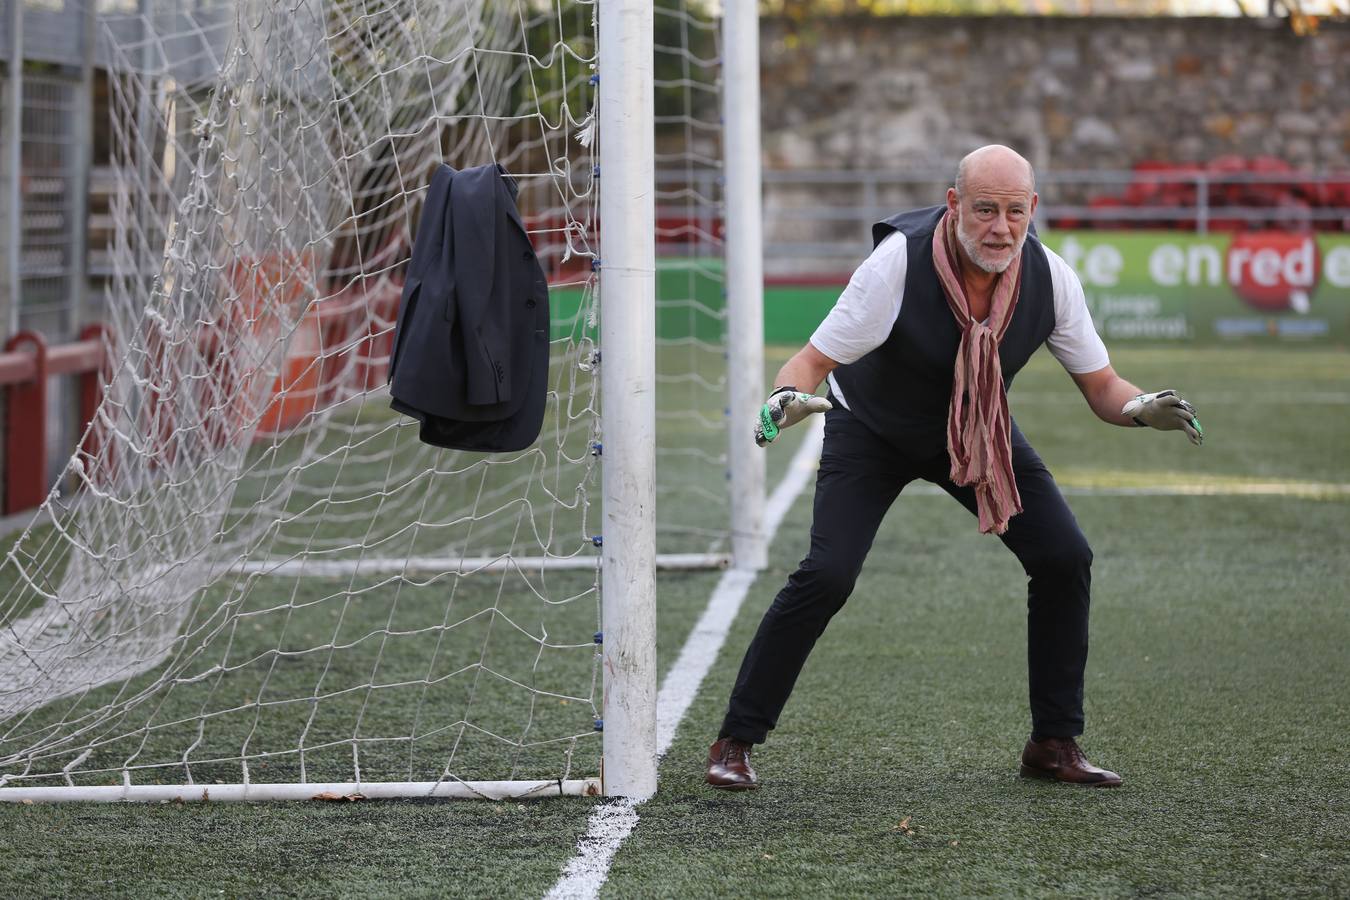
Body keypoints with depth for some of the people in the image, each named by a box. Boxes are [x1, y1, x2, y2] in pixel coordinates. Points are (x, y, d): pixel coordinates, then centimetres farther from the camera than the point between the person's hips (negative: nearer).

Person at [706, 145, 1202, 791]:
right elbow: (815, 358, -28)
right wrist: (788, 398, -50)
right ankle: (735, 742, -6)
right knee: (827, 575, -21)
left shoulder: (1049, 276, -21)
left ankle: (1054, 743, 7)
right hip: (871, 431, -4)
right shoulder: (900, 261, -32)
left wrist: (1140, 409, -33)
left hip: (979, 432, 4)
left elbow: (1098, 383, -11)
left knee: (1065, 558, -9)